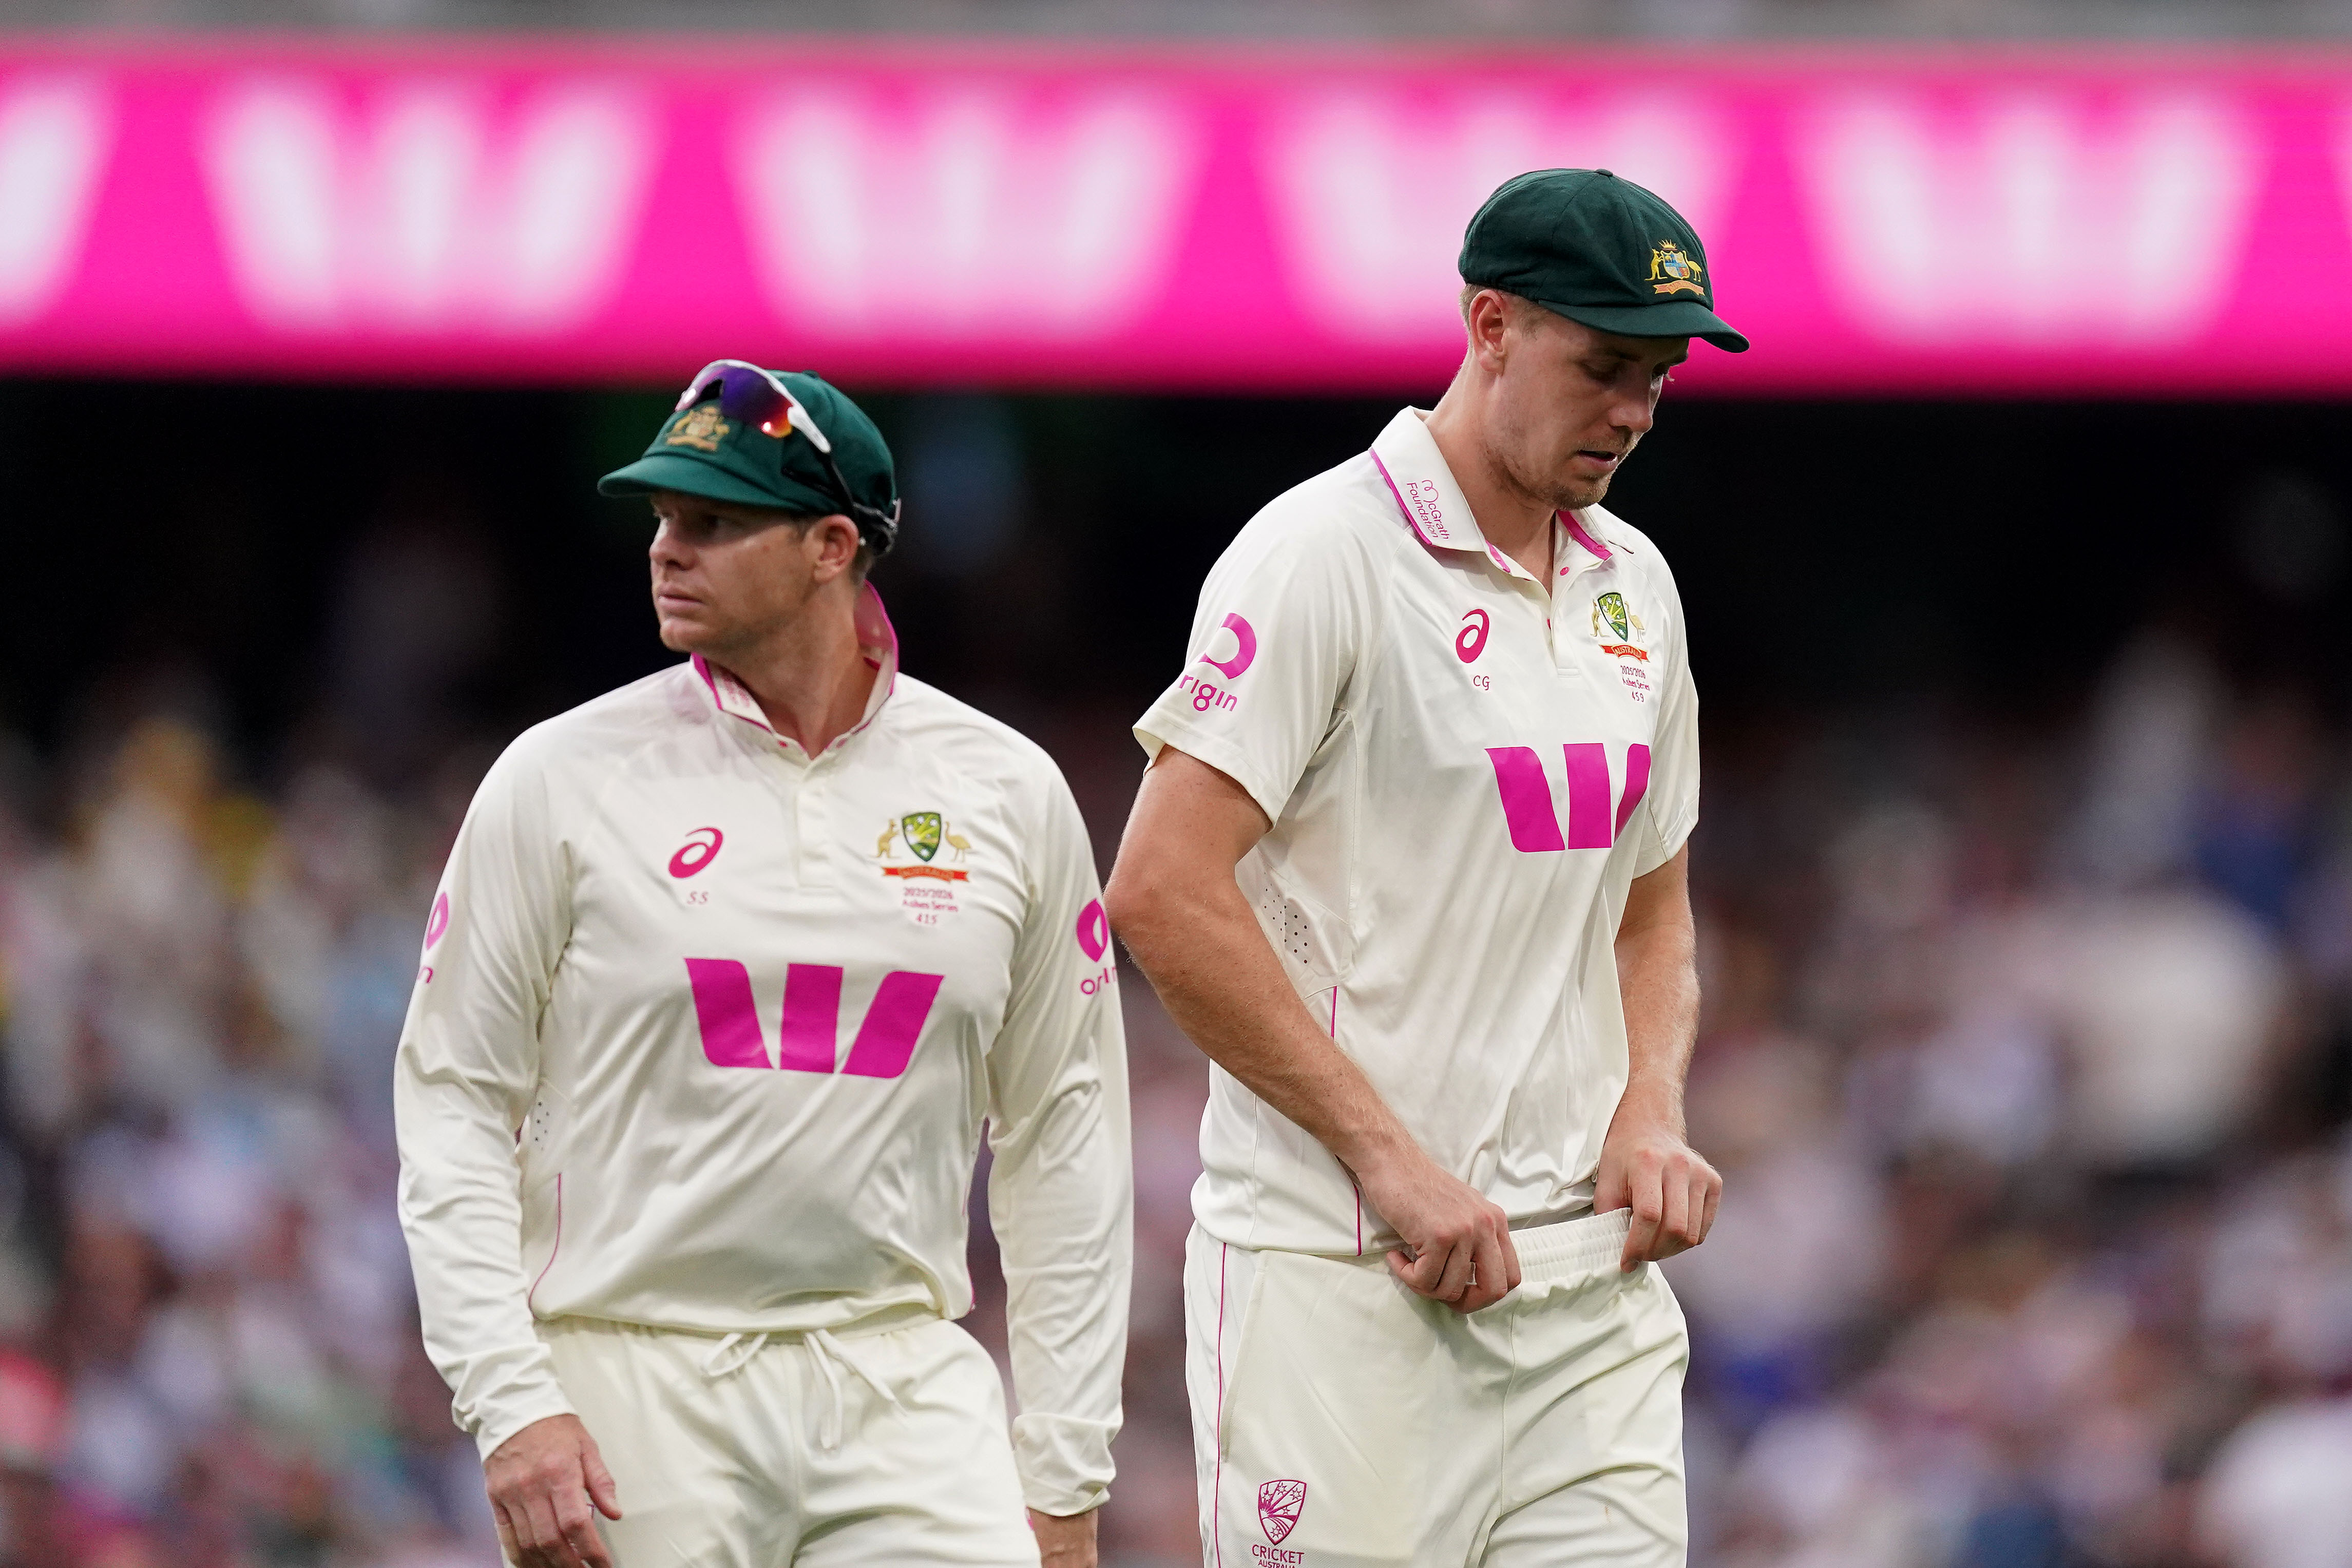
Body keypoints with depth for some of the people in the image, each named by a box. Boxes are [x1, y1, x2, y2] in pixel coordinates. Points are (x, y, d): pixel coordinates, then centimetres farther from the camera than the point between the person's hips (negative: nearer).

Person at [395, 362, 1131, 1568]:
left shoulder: (1007, 793, 6)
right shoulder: (563, 781, 0)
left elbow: (1063, 1137, 10)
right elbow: (452, 1105, 1)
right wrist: (510, 1406, -11)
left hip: (904, 1379, 1)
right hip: (632, 1382, -1)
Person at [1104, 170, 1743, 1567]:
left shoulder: (1630, 585, 15)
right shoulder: (1325, 555, -9)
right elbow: (1164, 890, -16)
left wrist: (1652, 1112, 5)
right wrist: (1388, 1155, -17)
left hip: (1585, 1280, 7)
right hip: (1340, 1281, -7)